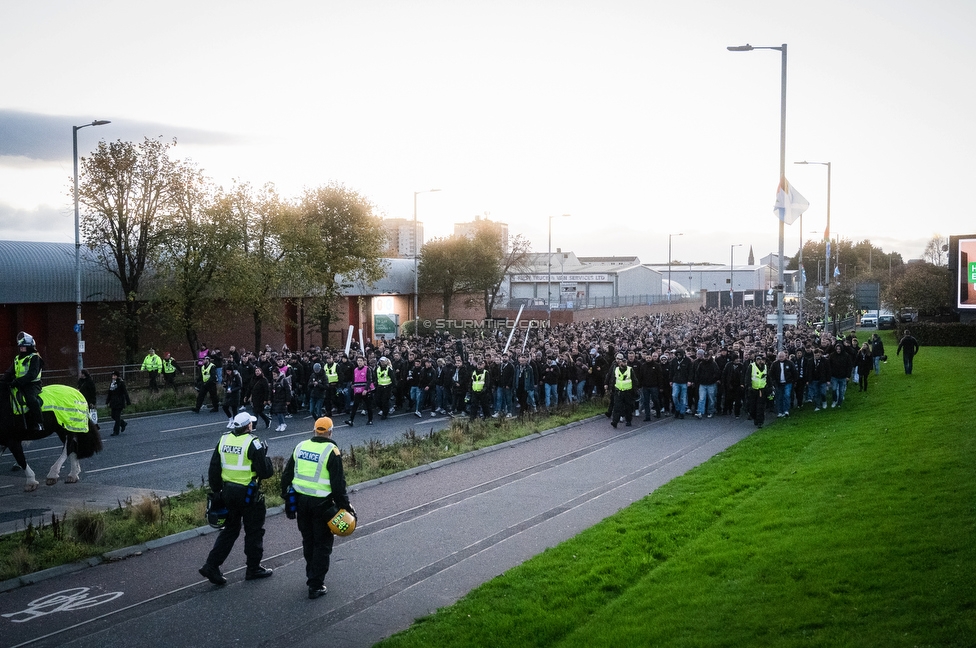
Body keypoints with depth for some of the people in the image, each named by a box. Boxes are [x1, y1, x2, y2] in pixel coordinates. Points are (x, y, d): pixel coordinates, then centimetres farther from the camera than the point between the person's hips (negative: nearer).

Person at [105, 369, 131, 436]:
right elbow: (109, 393, 15)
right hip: (113, 402, 7)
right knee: (113, 416, 10)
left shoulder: (121, 383, -10)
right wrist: (107, 402, 13)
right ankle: (123, 424, 32)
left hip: (119, 402, -7)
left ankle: (116, 431, 1)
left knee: (117, 416, -5)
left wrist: (128, 402, -12)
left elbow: (125, 393, -11)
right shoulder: (112, 383, 9)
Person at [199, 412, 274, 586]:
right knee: (254, 531, 10)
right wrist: (264, 455, 3)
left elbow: (213, 470, 8)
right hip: (249, 494, -6)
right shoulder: (252, 443, -16)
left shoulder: (224, 439, 3)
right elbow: (266, 472, -13)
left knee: (230, 529, 17)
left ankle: (211, 566, 9)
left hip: (228, 492, 6)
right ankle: (253, 569, 20)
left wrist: (217, 490, 18)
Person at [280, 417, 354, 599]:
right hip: (322, 503, -6)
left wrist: (286, 494, 23)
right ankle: (316, 586, 4)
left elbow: (287, 473, 11)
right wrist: (344, 504, -6)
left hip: (301, 500, 6)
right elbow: (338, 482, -14)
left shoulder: (300, 447, 4)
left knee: (308, 540, 21)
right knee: (323, 544, 5)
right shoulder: (331, 451, -13)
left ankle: (311, 575, 34)